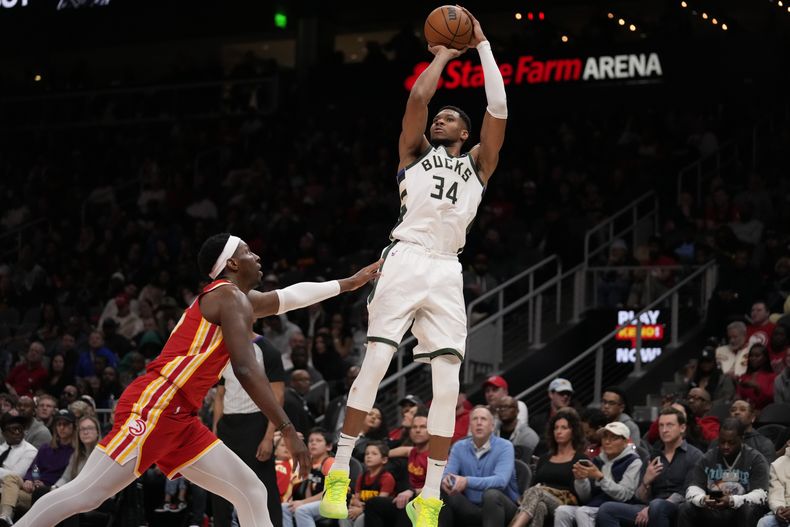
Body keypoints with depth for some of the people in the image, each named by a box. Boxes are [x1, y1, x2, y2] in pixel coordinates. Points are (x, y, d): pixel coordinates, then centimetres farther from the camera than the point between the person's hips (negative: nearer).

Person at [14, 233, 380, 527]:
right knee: (86, 494, -15)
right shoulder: (231, 297, -5)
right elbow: (246, 370, -15)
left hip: (179, 420, 10)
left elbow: (291, 296, 43)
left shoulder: (243, 299, 24)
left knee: (252, 493, 6)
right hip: (153, 407, -10)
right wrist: (287, 430, -15)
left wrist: (350, 283, 48)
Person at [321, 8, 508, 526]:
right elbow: (418, 97, 4)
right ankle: (339, 472, -6)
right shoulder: (416, 152, 19)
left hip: (447, 272, 2)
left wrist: (482, 45, 15)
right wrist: (443, 54, 17)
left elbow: (499, 108, 12)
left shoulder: (477, 165, 23)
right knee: (376, 361, -14)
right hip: (406, 260, -2)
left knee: (449, 382, -6)